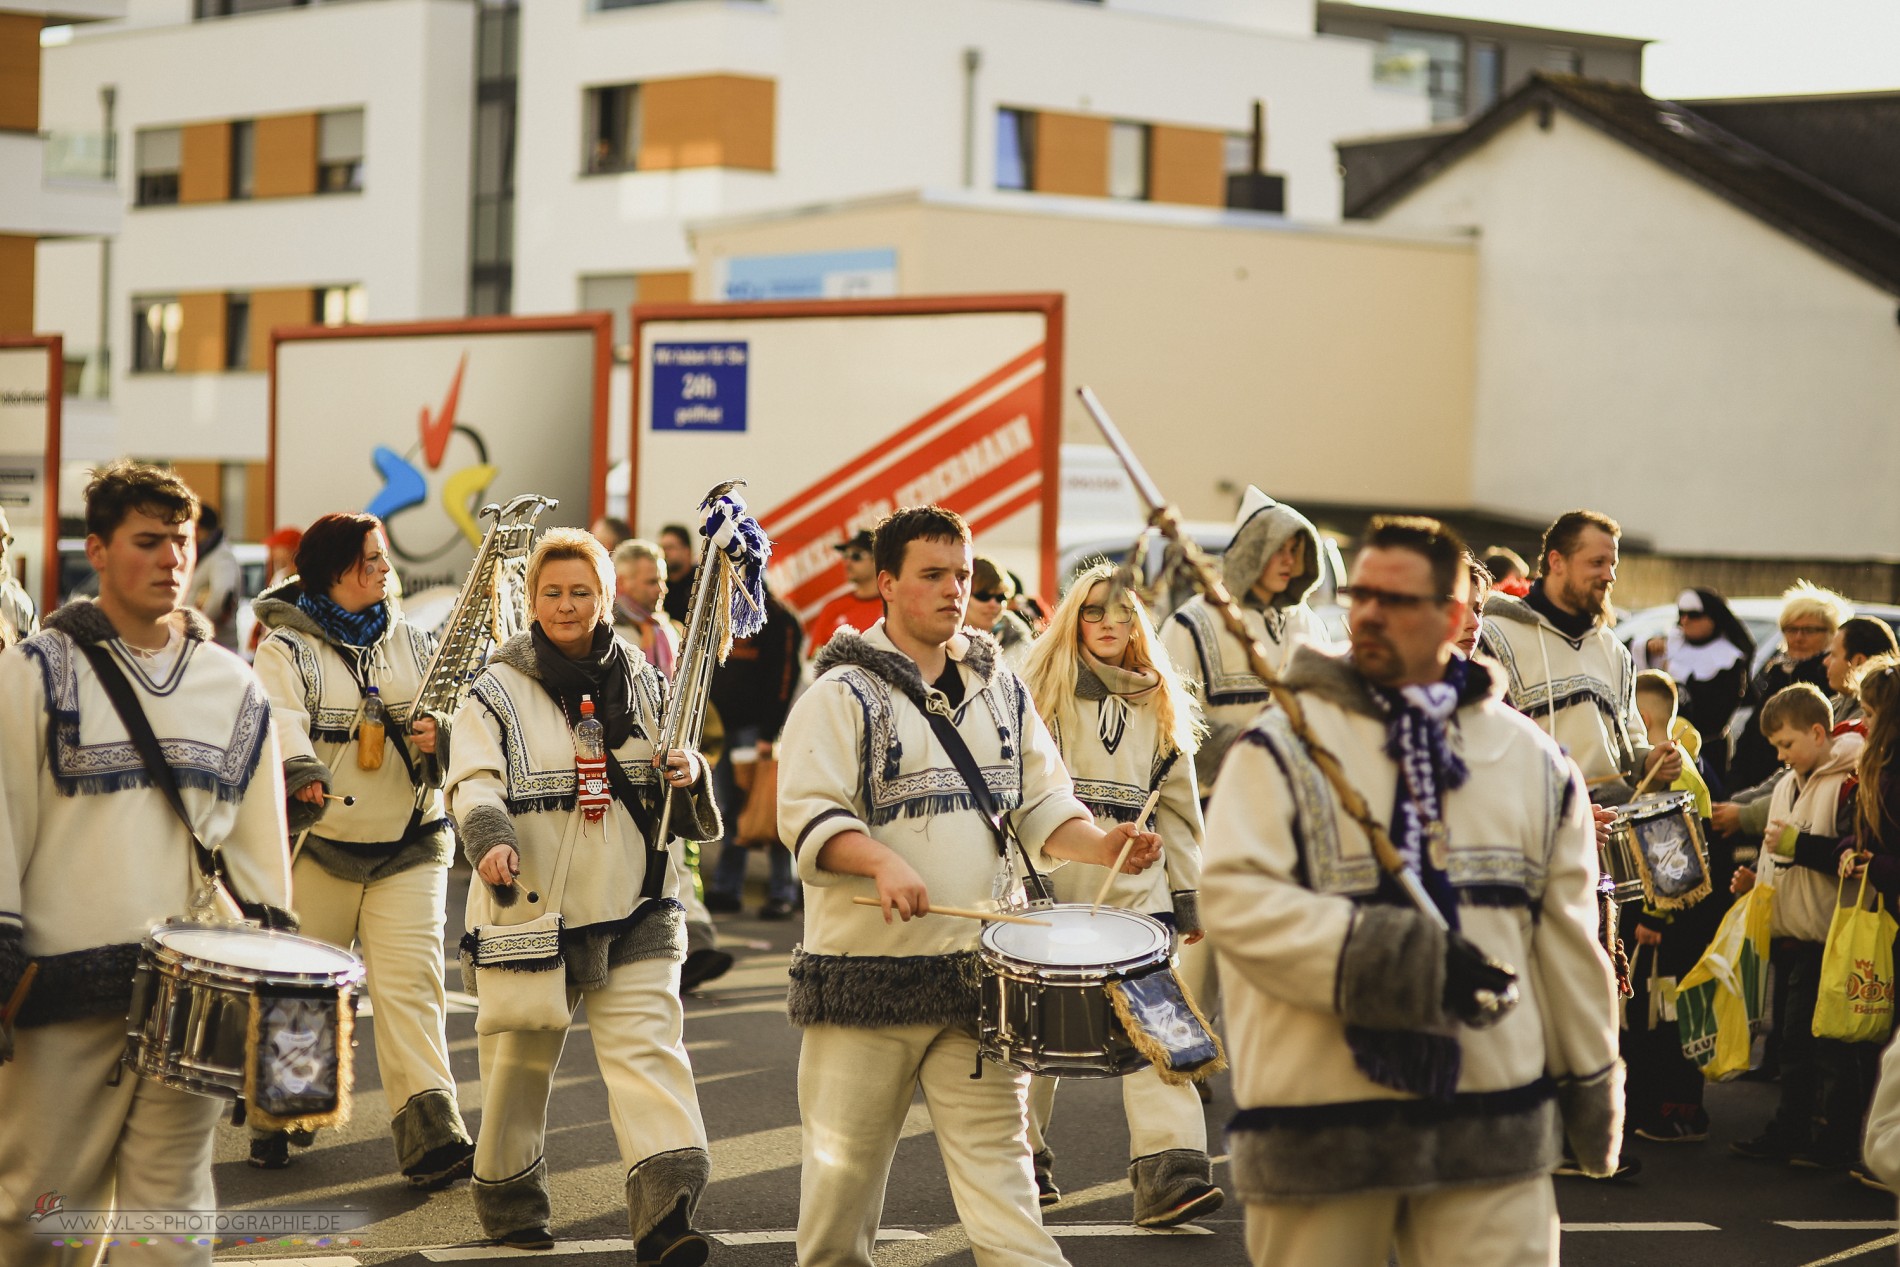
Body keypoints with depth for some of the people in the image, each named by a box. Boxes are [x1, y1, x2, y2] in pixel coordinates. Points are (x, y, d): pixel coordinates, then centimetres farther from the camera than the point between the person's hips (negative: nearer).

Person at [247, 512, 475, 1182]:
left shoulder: (414, 643, 11)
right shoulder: (285, 649, -1)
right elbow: (279, 724, -19)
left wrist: (441, 734, -15)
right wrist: (300, 775, -39)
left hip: (410, 846, 2)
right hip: (318, 843, -2)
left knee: (412, 980, -11)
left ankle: (432, 1135, -18)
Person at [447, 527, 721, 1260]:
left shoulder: (645, 685, 10)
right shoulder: (495, 693, 1)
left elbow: (684, 811, 15)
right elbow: (473, 783, -12)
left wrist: (690, 780, -9)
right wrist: (490, 838, -33)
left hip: (634, 908, 1)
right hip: (528, 907, -1)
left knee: (648, 1048, -13)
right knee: (519, 1060, 11)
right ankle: (507, 1199, 32)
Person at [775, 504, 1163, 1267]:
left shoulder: (1000, 690, 13)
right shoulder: (843, 694, -4)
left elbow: (1041, 804, 14)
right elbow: (807, 812, -14)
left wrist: (1099, 846, -6)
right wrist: (883, 861, -31)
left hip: (979, 967, 3)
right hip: (866, 972, -3)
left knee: (996, 1155, -1)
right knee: (843, 1161, 6)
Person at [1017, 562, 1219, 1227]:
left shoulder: (1160, 705, 15)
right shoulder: (1038, 692, 6)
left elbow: (1177, 804, 17)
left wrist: (1187, 893, 13)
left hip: (1136, 885, 2)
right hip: (1050, 880, -2)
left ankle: (1170, 1171, -20)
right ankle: (1023, 1160, 22)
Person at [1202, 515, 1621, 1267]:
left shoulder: (1531, 760, 13)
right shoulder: (1283, 746, 0)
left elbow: (1566, 938, 17)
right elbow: (1234, 898, -13)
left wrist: (1590, 1083, 19)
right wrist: (1395, 957, -22)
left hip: (1490, 1122, 2)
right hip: (1316, 1121, -2)